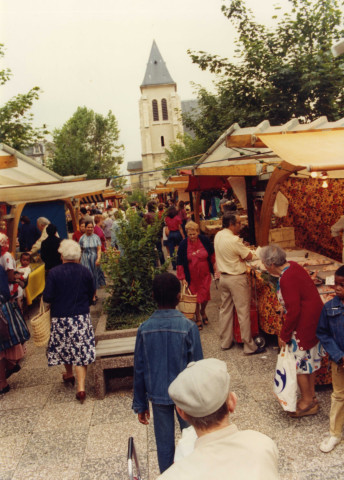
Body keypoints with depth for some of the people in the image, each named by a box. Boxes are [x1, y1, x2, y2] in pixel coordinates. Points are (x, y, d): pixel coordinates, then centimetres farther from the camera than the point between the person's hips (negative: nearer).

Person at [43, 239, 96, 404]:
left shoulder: (54, 273, -12)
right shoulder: (85, 272, -5)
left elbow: (47, 297, -11)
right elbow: (92, 293, 5)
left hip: (60, 318, -1)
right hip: (82, 317, 1)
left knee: (64, 346, 21)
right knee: (81, 349, 3)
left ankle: (69, 375, 42)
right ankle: (81, 387, -3)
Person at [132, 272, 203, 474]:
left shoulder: (144, 329, -10)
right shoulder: (189, 327, -17)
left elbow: (139, 370, -3)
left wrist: (140, 404, 9)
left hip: (157, 395, 2)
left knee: (164, 444, 16)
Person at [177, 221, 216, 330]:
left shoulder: (204, 240, -8)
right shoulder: (183, 244, -12)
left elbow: (212, 255, 8)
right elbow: (180, 263, -6)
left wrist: (215, 268, 9)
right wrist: (182, 278, -7)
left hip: (205, 274, 1)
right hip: (192, 277, -1)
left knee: (205, 296, 5)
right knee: (195, 296, 5)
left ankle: (203, 311, 38)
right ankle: (198, 318, 25)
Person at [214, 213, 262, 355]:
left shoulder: (218, 236, 2)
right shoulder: (234, 240, -24)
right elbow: (249, 256, -15)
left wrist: (238, 255, 0)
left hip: (223, 277, 8)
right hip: (237, 279, -8)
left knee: (225, 309, 16)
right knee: (243, 312, 1)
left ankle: (225, 342, 27)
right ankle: (249, 346, 9)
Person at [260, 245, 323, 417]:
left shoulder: (287, 280, -27)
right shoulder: (293, 266, 1)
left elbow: (294, 311, -25)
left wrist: (284, 335, -15)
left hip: (305, 322, -10)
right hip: (315, 316, 10)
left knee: (299, 361, 5)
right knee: (309, 357, 20)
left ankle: (307, 402, 20)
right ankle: (311, 396, 35)